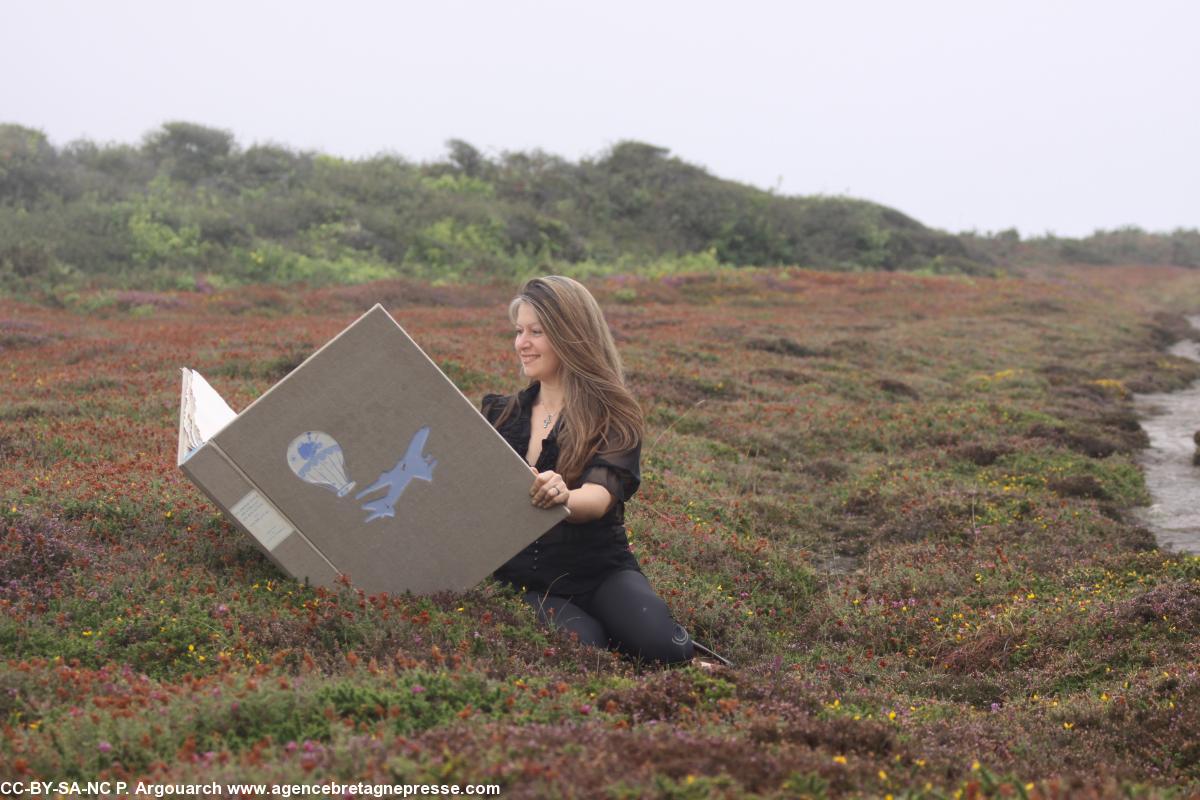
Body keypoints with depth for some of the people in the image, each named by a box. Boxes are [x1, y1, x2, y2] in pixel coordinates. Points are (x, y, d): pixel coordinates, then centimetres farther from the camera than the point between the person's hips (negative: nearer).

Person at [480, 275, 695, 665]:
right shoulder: (501, 413, 12)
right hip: (526, 582, 2)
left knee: (663, 647, -29)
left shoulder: (611, 416, -2)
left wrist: (563, 497, -44)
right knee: (581, 647, -31)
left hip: (600, 573, -2)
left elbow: (601, 496, -21)